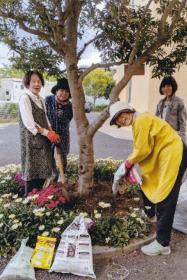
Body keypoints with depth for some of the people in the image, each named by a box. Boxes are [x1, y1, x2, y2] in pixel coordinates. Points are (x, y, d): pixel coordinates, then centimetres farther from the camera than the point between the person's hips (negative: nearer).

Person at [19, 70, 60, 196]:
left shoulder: (41, 100, 13)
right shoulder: (25, 98, -11)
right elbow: (29, 123, -19)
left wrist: (51, 132, -3)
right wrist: (47, 133, -17)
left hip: (43, 140, 8)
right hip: (31, 140, -8)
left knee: (43, 169, 13)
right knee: (32, 170, 0)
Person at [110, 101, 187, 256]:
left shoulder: (140, 120, -18)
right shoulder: (138, 122, 13)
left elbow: (142, 150, -19)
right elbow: (144, 148, 12)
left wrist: (127, 163, -5)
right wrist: (130, 164, 2)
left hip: (173, 156, -11)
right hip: (165, 155, 11)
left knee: (165, 201, -7)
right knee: (148, 184, 26)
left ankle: (162, 244, 4)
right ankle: (149, 213, 51)